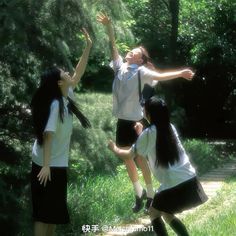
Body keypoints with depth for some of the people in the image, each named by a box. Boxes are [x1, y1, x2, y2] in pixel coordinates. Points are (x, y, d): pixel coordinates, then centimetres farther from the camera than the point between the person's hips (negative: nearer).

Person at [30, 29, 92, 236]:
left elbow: (78, 74, 12)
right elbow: (47, 135, -24)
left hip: (56, 164, 9)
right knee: (44, 211, -5)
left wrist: (88, 47, 10)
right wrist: (46, 165, -28)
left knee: (54, 210, 16)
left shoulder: (65, 98, 3)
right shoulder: (55, 104, -21)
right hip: (49, 166, -9)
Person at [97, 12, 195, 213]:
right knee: (127, 159, 14)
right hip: (122, 121, 6)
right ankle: (139, 193, 29)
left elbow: (159, 76, -23)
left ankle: (150, 195, 16)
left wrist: (179, 73, -36)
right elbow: (113, 46, 3)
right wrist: (108, 26, -7)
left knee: (140, 159, 1)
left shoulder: (141, 72, -10)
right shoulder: (120, 67, 5)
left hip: (135, 121, -6)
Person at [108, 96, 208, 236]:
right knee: (166, 213, 25)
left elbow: (130, 155, 6)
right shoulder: (170, 128, 11)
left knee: (154, 213, 16)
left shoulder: (149, 133, -6)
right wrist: (141, 134, 31)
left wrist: (115, 149, 23)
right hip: (191, 182, 6)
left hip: (173, 186, -6)